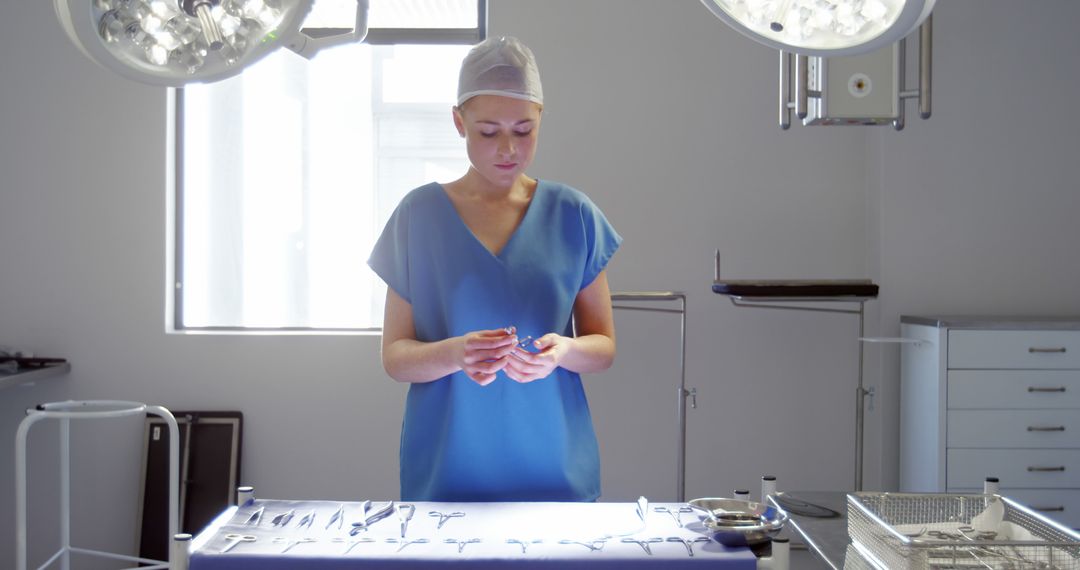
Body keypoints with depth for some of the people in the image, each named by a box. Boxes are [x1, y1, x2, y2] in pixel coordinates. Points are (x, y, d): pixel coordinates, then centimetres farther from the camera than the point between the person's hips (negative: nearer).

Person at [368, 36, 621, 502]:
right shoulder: (419, 215, 0)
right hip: (446, 472, 0)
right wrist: (455, 353, -21)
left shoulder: (573, 216, 1)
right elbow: (394, 357, -1)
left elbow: (604, 346, 5)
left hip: (552, 470, 1)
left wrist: (563, 350, -17)